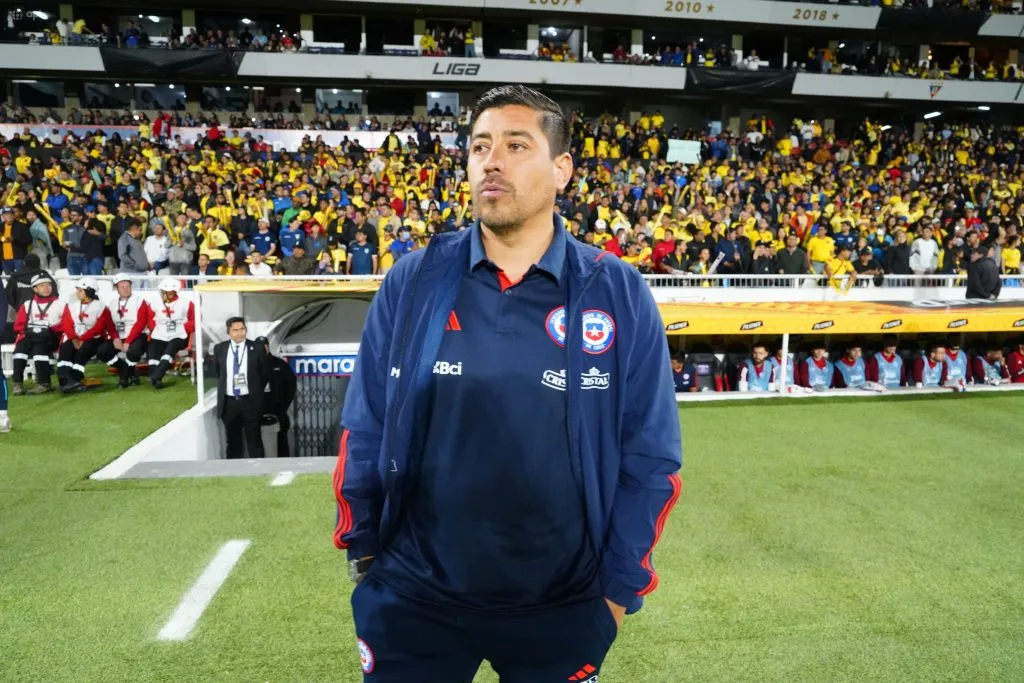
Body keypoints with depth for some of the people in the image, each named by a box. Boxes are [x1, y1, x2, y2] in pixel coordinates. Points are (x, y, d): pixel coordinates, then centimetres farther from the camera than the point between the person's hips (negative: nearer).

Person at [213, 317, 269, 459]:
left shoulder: (257, 349, -5)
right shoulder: (219, 349, 3)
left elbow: (265, 374, 4)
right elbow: (217, 373, 17)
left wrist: (255, 392, 6)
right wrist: (224, 389, 14)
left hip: (250, 402, -3)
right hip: (228, 402, 3)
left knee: (254, 441, 2)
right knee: (233, 441, 13)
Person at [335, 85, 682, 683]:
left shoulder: (620, 295, -7)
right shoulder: (412, 281, -5)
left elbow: (649, 457, -3)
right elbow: (365, 431, 2)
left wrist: (619, 589, -1)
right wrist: (361, 552, 6)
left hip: (563, 612, 0)